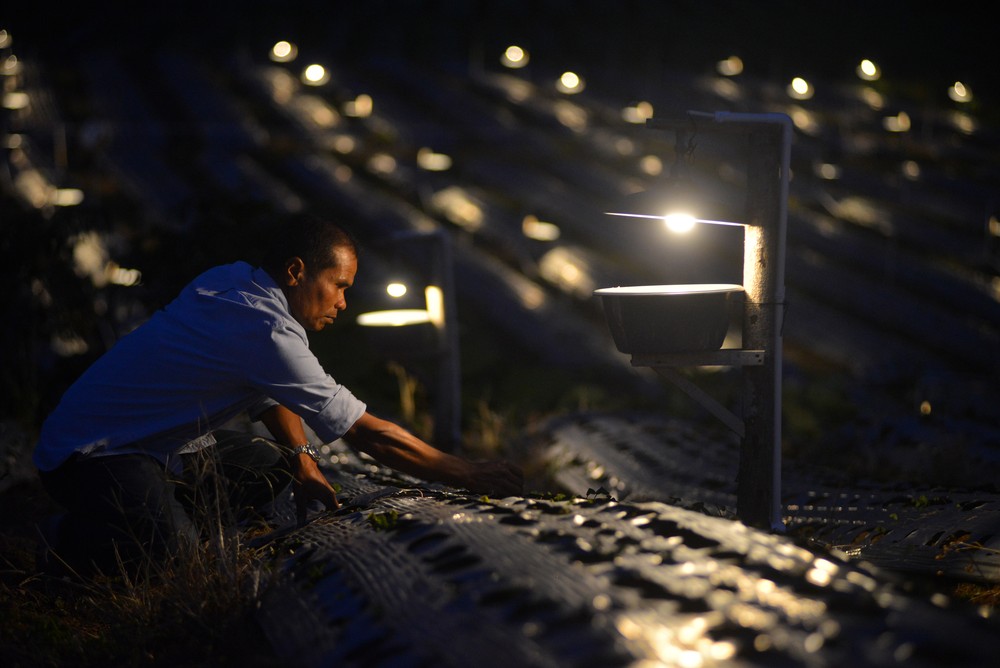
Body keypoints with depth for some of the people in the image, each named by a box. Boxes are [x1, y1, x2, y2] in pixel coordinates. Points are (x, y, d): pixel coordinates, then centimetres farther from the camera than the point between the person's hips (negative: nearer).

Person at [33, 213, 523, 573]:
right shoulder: (266, 333, -29)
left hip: (153, 444, 10)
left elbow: (271, 390, 17)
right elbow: (368, 433, -26)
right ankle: (78, 537, -3)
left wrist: (303, 464, 2)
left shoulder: (233, 280, 0)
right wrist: (472, 477, -19)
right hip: (87, 451, -10)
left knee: (271, 469, 7)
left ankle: (139, 517, 12)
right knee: (170, 548, -32)